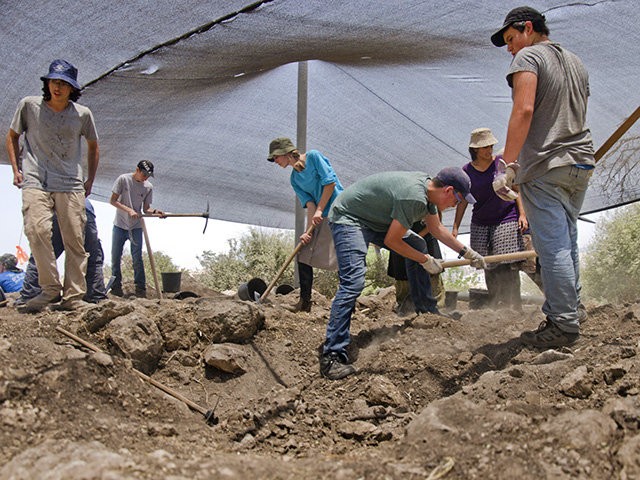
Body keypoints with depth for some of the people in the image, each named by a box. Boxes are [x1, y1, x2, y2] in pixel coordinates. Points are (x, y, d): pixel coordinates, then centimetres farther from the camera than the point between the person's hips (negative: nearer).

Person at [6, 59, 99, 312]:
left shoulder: (82, 114, 8)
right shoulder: (29, 105, 5)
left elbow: (92, 145, 23)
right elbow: (12, 136, 18)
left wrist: (90, 180, 18)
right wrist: (16, 169, 8)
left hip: (71, 185, 1)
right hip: (35, 181, -1)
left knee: (75, 240, -4)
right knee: (37, 230, -21)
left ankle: (73, 296, 4)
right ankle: (50, 287, -7)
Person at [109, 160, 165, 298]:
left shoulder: (148, 187, 2)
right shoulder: (123, 179, -5)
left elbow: (146, 209, 6)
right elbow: (113, 201, -7)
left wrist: (155, 212, -15)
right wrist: (129, 210, -18)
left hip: (136, 227, 1)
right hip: (120, 226, -1)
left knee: (137, 259, -3)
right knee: (115, 257, 4)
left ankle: (140, 288, 5)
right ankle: (116, 286, 16)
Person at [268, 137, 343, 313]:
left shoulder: (313, 156, -5)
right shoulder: (294, 178, 12)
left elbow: (330, 182, -12)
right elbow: (309, 203, 3)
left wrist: (319, 211, -13)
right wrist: (308, 231, -10)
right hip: (321, 219, 7)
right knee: (303, 256, 2)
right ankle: (304, 302, 12)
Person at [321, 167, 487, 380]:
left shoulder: (427, 185, 3)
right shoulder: (414, 198, -29)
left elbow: (437, 229, 19)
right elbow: (391, 241, -21)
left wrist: (467, 253, 22)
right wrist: (426, 261, -9)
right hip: (348, 219, -11)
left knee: (417, 245, 16)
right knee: (353, 282, -24)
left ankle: (427, 311, 26)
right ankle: (332, 356, -25)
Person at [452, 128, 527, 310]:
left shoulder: (502, 162, 0)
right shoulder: (467, 171, 4)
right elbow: (463, 200, 9)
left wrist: (522, 213, -4)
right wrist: (455, 228, 6)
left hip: (506, 220, -2)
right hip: (481, 224, 2)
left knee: (508, 265, -10)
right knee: (489, 267, 2)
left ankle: (515, 305, -5)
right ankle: (495, 304, 11)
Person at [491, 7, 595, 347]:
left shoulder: (528, 57, -5)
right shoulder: (575, 63, 21)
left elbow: (524, 110, -18)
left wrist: (510, 166, -19)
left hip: (544, 167, -8)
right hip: (581, 165, 9)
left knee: (552, 247, -6)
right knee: (567, 244, 14)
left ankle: (563, 326, -3)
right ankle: (569, 311, 20)